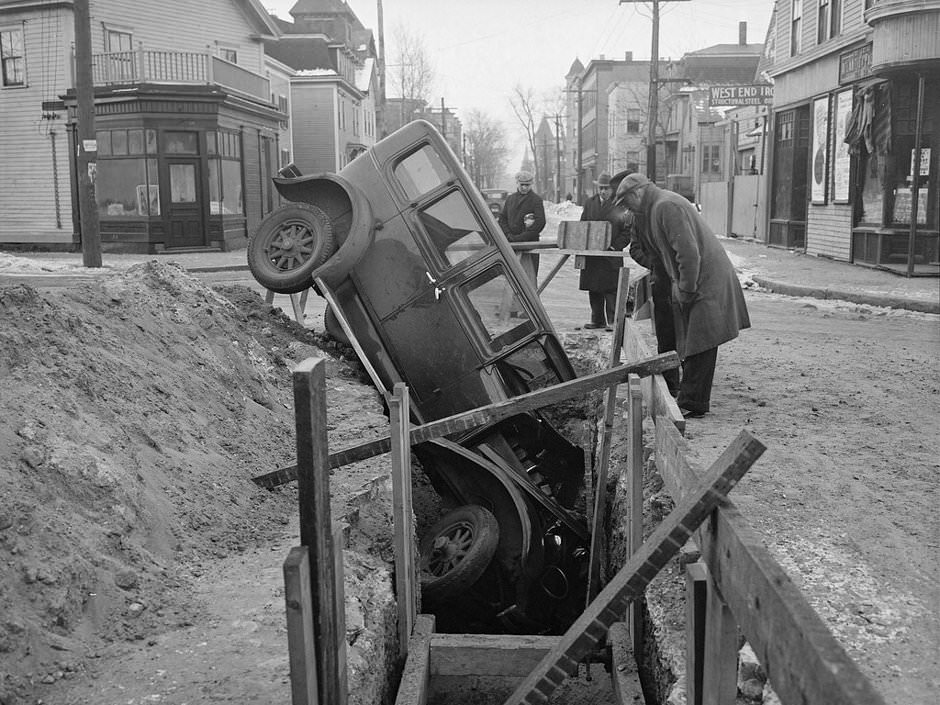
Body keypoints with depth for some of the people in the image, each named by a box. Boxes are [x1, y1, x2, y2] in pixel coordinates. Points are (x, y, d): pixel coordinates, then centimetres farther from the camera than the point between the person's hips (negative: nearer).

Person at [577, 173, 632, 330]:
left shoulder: (620, 205, -2)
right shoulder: (590, 203, 13)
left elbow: (627, 232, -3)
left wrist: (614, 246, -13)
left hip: (612, 254, -5)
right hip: (591, 253, 5)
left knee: (611, 290, -5)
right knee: (593, 290, 8)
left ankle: (613, 321, 0)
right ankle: (597, 320, 17)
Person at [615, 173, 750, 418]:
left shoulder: (666, 206, -17)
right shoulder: (658, 206, 17)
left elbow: (688, 252, -23)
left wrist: (685, 291, -18)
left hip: (705, 282, -10)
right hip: (695, 282, 10)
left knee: (698, 345, -7)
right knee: (693, 345, 13)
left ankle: (692, 404, -3)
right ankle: (694, 400, 20)